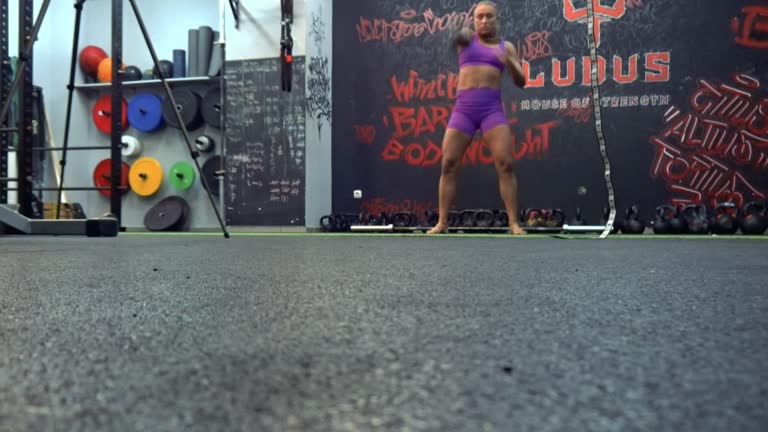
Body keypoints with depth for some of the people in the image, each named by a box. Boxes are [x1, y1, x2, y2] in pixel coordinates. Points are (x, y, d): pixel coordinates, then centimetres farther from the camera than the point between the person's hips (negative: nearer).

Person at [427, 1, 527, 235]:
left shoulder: (506, 46, 14)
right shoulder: (468, 38, 11)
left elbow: (521, 82, 7)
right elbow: (458, 36, -14)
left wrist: (509, 62, -12)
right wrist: (460, 33, -39)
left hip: (492, 108, 0)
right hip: (463, 108, 0)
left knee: (506, 164, -12)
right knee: (448, 164, -5)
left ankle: (514, 223, -7)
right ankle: (442, 223, 3)